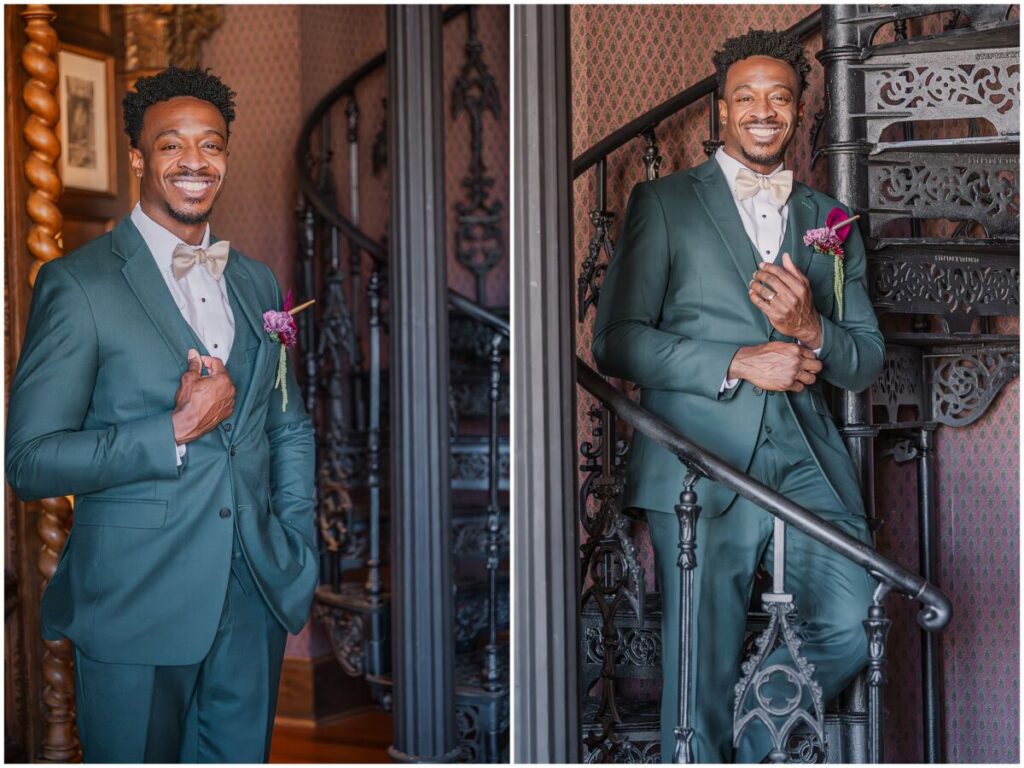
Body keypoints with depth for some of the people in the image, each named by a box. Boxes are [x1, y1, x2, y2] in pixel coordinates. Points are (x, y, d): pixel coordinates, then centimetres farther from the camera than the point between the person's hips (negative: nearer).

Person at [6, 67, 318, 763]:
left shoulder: (257, 282, 11)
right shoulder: (78, 285, -8)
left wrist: (298, 549, 10)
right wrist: (176, 431, -19)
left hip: (255, 601, 5)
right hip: (136, 606, -5)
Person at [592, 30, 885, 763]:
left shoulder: (830, 220, 19)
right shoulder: (663, 202, 7)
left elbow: (869, 359, 15)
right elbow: (616, 341, -2)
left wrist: (811, 329, -7)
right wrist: (738, 363, -12)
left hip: (810, 464, 4)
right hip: (703, 466, -3)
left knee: (850, 633, -4)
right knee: (704, 670, -1)